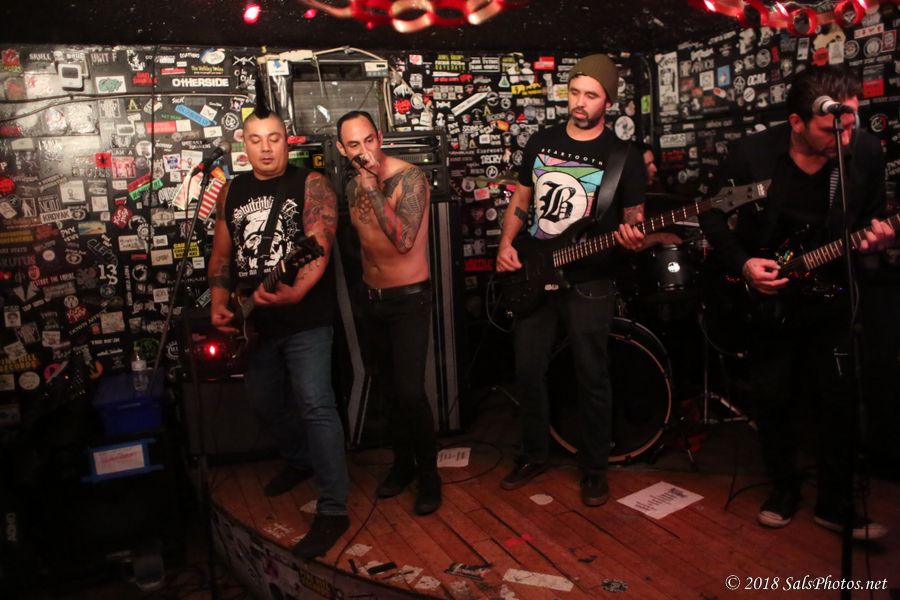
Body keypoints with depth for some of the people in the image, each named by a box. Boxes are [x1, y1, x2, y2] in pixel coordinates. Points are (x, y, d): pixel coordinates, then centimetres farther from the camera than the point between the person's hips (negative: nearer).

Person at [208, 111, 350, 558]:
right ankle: (300, 460, 46)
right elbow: (221, 254, 14)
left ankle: (332, 510, -6)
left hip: (306, 320, -6)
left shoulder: (311, 185, -6)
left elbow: (319, 249, -18)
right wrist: (219, 304, 0)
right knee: (264, 402, 20)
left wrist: (295, 293, -35)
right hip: (253, 322, 7)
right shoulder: (231, 192, 11)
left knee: (315, 406, -12)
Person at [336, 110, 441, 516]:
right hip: (371, 298, 6)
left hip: (408, 298, -6)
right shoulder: (352, 186, 3)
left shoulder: (409, 178, -17)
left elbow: (404, 240, -31)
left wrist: (373, 188, -29)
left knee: (410, 391, -11)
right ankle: (403, 462, 31)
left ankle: (428, 472, 9)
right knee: (389, 387, 15)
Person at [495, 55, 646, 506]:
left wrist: (633, 239, -24)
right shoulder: (541, 142, 8)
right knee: (528, 371, 10)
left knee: (592, 378, 4)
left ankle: (594, 469, 22)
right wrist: (506, 244, -1)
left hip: (588, 283, -4)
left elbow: (634, 222, 0)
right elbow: (520, 201, 15)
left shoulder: (623, 156, -3)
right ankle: (533, 455, 30)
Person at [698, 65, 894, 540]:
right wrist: (742, 264, -16)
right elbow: (712, 216, -5)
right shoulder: (751, 154, -16)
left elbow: (874, 216, 4)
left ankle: (834, 504, 21)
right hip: (764, 296, -1)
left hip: (831, 299, 1)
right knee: (771, 399, 7)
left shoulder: (866, 151, -9)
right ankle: (784, 488, 30)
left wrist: (875, 237, -18)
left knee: (840, 402, 1)